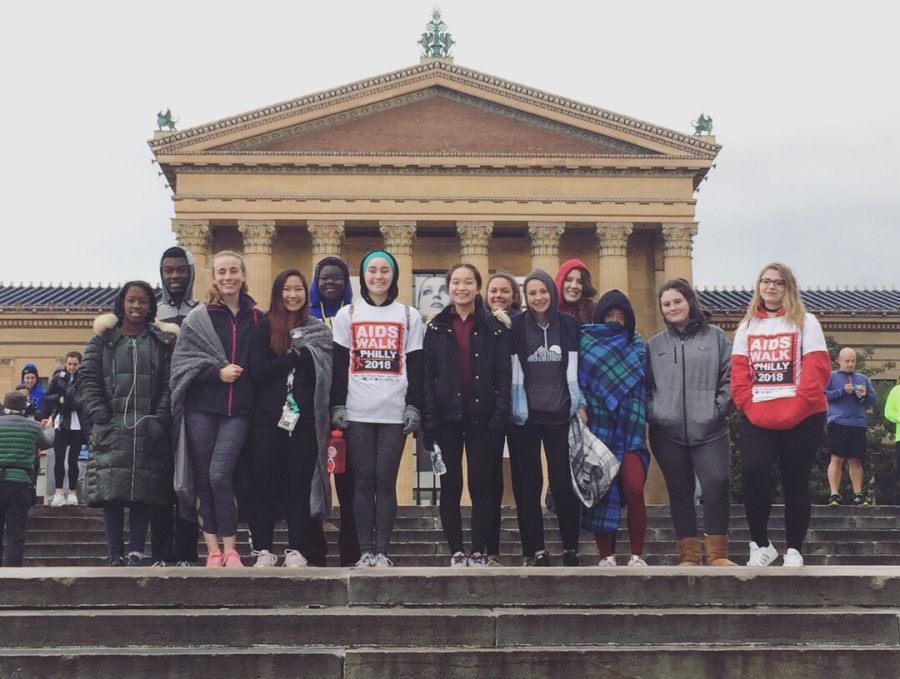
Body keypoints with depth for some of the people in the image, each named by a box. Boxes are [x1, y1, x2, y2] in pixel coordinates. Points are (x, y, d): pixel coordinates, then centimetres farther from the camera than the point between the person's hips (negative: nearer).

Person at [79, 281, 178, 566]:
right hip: (111, 428, 1)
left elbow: (169, 384, 3)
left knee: (143, 492, -5)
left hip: (149, 431, -1)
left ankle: (136, 553, -2)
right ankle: (115, 555, -2)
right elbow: (88, 379, 6)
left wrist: (160, 419, -10)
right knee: (111, 490, -5)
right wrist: (99, 414, -8)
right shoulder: (104, 338, 13)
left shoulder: (164, 340, 11)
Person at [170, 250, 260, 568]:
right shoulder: (198, 318, 3)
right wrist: (217, 371, -13)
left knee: (219, 475, -13)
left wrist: (242, 374, -2)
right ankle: (213, 550, 10)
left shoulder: (256, 318, 8)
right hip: (202, 408, 1)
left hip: (238, 410, -1)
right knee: (204, 479, 2)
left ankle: (230, 550, -4)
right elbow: (182, 361, -2)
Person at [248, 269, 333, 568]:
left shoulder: (319, 331, 10)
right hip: (269, 418, -1)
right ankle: (263, 551, 8)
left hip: (305, 419, 1)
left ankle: (296, 551, 8)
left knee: (300, 484, 2)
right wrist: (296, 357, -11)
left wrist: (329, 420, -4)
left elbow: (326, 376, 5)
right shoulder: (265, 328, 5)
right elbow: (257, 371, -7)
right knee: (265, 484, 1)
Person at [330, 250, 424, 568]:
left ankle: (382, 551, 4)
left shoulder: (409, 316, 10)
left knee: (386, 482, -1)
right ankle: (365, 551, 5)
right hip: (357, 412, 0)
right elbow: (338, 364, 7)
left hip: (395, 412, 0)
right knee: (363, 482, 1)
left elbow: (415, 366, 7)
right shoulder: (347, 315, 10)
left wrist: (414, 407, 0)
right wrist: (337, 406, 0)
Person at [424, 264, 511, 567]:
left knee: (481, 486, 3)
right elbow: (427, 377, 2)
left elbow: (503, 377, -1)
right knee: (450, 486, 5)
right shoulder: (435, 328, 6)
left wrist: (499, 419, -11)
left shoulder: (495, 328, 3)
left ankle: (479, 553, 12)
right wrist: (428, 422, -7)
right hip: (448, 418, 1)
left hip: (481, 418, -1)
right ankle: (456, 552, 14)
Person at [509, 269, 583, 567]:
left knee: (563, 483, -1)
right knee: (529, 485, 2)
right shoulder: (517, 326, 3)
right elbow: (513, 371, 1)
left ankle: (571, 550, 7)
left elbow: (573, 370, 8)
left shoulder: (568, 325, 7)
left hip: (560, 415, 1)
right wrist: (516, 408, -5)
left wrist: (579, 405, 3)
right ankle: (536, 551, 6)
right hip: (526, 417, 0)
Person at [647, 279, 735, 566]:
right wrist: (652, 412, -1)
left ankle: (717, 553, -6)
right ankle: (689, 554, 11)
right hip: (667, 432, 2)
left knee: (717, 483, -16)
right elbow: (646, 385, 14)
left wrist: (719, 407, -6)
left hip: (709, 429, -2)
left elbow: (729, 377, 5)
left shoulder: (715, 336, 9)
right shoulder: (654, 345, 14)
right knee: (680, 491, 5)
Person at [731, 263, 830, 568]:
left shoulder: (805, 322, 5)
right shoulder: (747, 326, 14)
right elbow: (739, 372, 7)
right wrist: (749, 406, -8)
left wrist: (797, 407, -15)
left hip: (801, 417, -2)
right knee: (752, 473, -15)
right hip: (757, 418, 2)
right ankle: (760, 545, -1)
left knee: (795, 482, 2)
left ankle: (794, 551, 11)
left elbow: (817, 369, -5)